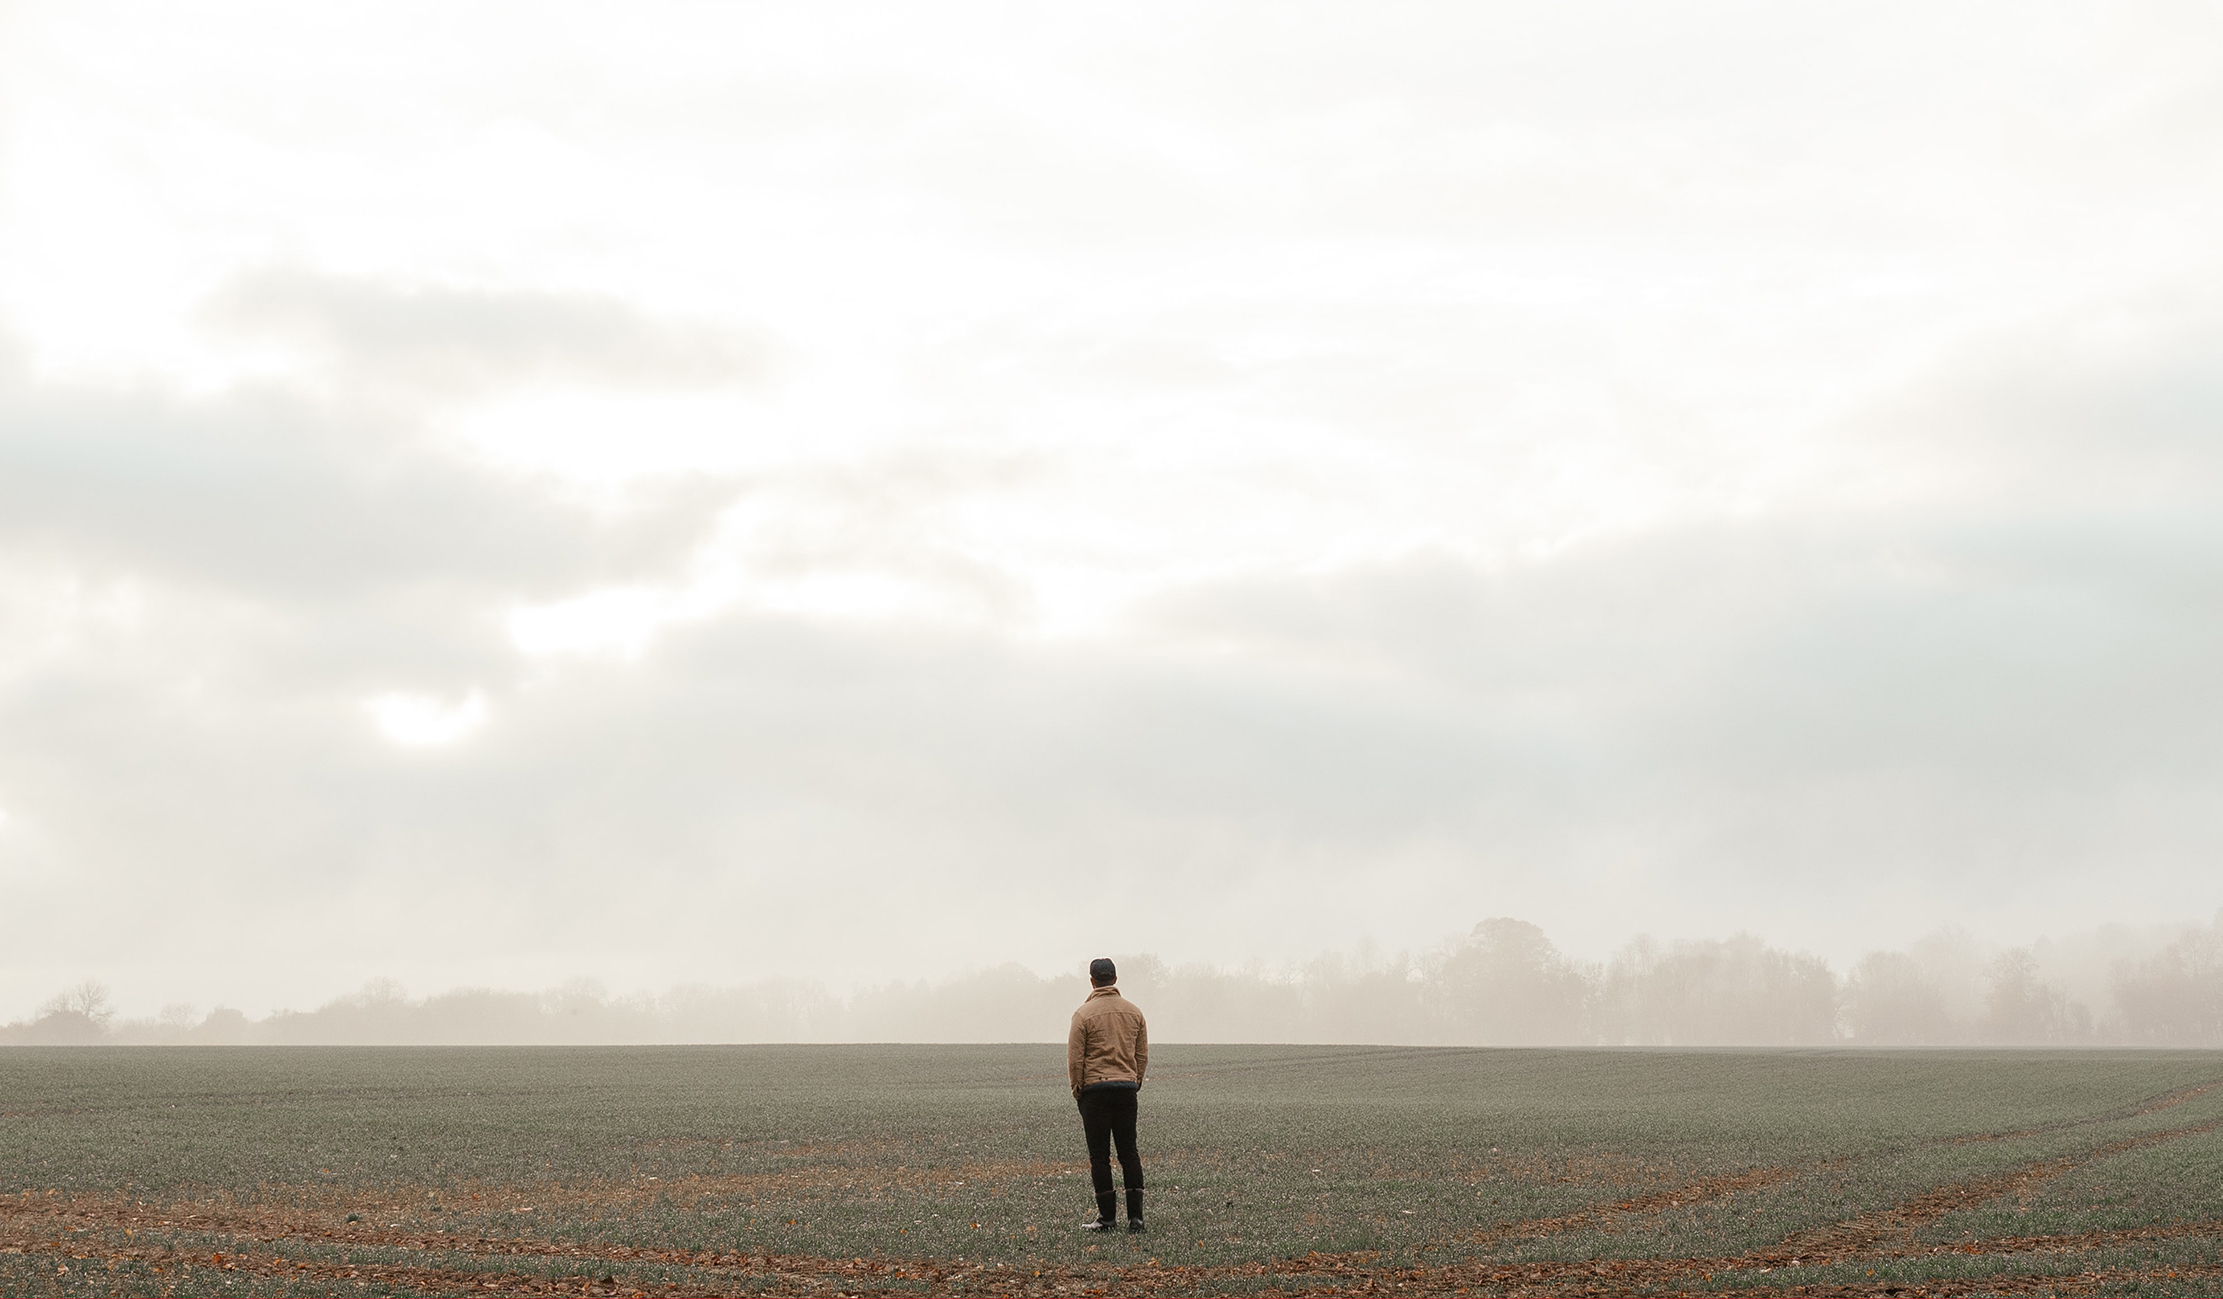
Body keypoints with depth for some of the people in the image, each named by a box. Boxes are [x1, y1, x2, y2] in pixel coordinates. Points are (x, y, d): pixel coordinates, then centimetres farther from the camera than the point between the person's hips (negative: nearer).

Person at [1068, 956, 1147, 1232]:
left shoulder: (1084, 1013, -7)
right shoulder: (1134, 1012, 8)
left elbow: (1075, 1059, -8)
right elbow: (1142, 1055, 10)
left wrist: (1077, 1090, 2)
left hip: (1095, 1089, -4)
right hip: (1127, 1089, 4)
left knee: (1099, 1155, 1)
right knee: (1129, 1153, 9)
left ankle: (1107, 1216, 1)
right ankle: (1135, 1215, 4)